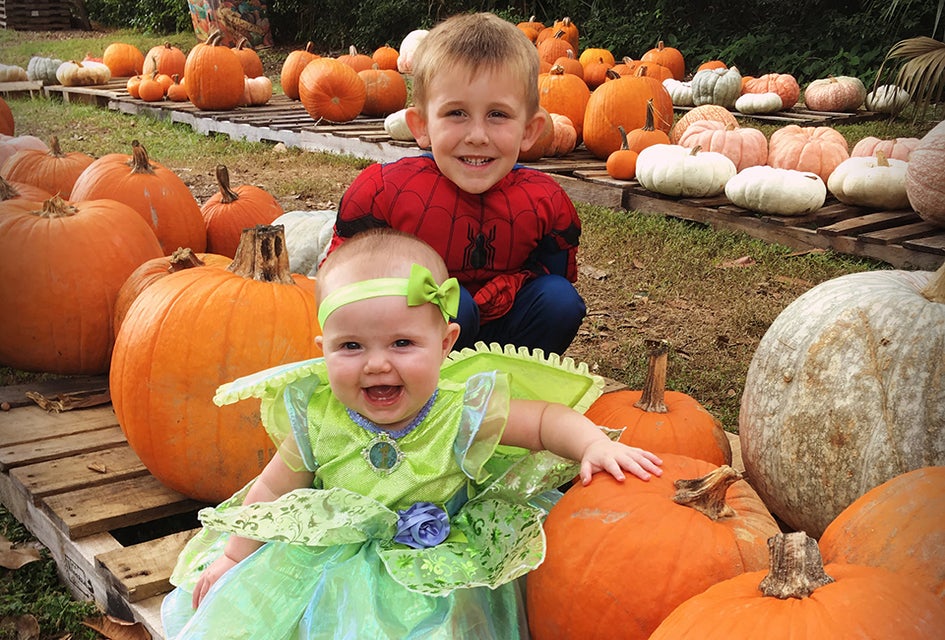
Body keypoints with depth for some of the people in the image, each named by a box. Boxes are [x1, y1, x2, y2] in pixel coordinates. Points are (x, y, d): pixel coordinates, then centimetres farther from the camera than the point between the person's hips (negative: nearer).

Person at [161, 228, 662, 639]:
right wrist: (234, 557, 2)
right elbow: (274, 489, 0)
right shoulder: (318, 418, -16)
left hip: (430, 564, -1)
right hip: (328, 554, 1)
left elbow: (546, 420, -11)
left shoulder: (462, 414, -22)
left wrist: (596, 445, -28)